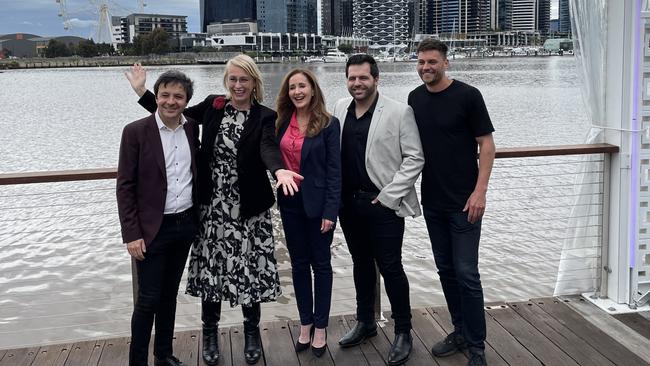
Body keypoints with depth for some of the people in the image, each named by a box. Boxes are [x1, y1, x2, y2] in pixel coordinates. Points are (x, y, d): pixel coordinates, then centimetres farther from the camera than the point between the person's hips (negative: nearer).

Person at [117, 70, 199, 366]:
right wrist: (131, 234, -13)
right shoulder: (136, 131, -9)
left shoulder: (192, 129, 4)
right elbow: (125, 186, -9)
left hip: (186, 225, 5)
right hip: (152, 229, -4)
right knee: (148, 299, 0)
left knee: (169, 294, 16)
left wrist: (198, 219, 8)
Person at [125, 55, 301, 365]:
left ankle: (252, 333, 27)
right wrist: (143, 92, 6)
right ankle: (210, 334, 27)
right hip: (212, 207, 3)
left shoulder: (264, 117, -7)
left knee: (249, 270, 5)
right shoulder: (212, 107, 3)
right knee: (211, 270, 9)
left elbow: (268, 147, -26)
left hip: (248, 210, -2)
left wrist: (279, 170, -47)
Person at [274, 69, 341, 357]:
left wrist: (330, 211, -15)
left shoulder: (328, 124, -8)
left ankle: (320, 327, 20)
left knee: (320, 264, 8)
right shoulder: (282, 123, 4)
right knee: (299, 264, 12)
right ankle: (305, 323, 26)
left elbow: (334, 170, -10)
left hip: (317, 203, -4)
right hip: (290, 203, 4)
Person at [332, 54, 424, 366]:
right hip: (349, 203, 5)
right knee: (361, 263, 18)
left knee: (390, 268, 0)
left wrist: (389, 196, -13)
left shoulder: (399, 112, -9)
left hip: (383, 204, -5)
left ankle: (403, 333, 16)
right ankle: (365, 322, 34)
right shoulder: (340, 108, 6)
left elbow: (415, 158, -9)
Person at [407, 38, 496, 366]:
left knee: (466, 273, -3)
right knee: (446, 270, 13)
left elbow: (486, 144, -8)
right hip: (432, 201, 6)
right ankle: (460, 332, 27)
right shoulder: (415, 98, 7)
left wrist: (480, 191, -15)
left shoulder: (467, 95, -8)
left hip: (463, 202, -5)